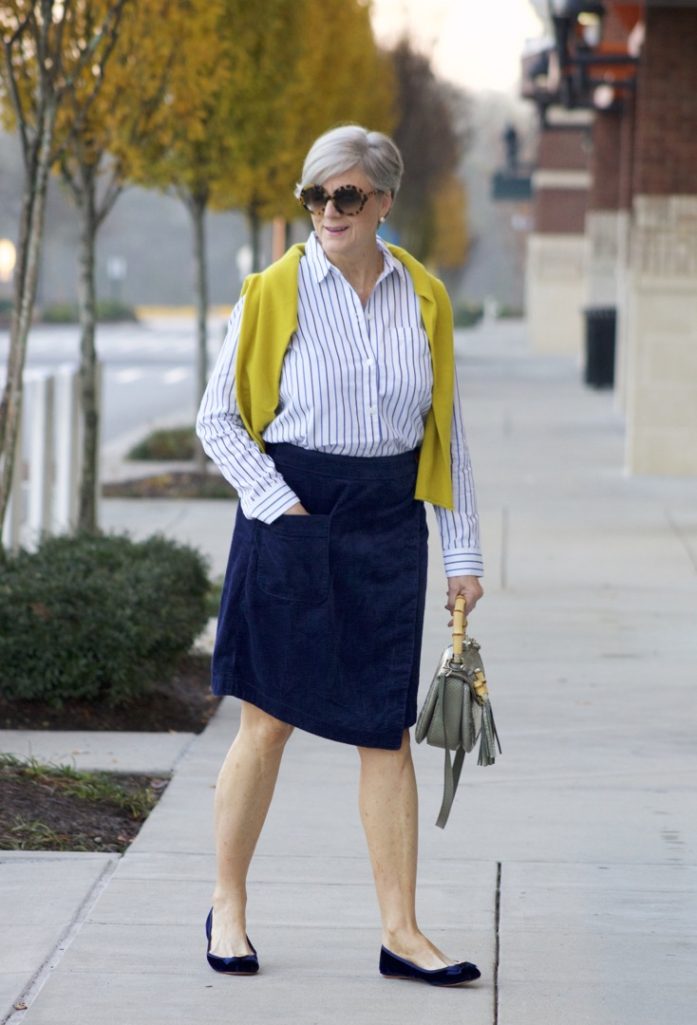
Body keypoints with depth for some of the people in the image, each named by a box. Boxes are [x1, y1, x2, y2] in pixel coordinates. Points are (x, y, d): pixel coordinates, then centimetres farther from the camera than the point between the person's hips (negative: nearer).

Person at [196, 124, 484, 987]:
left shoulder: (424, 300, 6)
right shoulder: (273, 293, -2)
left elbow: (447, 432, 11)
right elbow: (218, 417, 2)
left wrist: (463, 555, 9)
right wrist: (277, 503, -8)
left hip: (387, 526, 3)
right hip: (292, 519, -2)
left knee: (387, 730, 2)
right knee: (269, 720, 1)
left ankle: (400, 932, 6)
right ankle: (228, 907, 17)